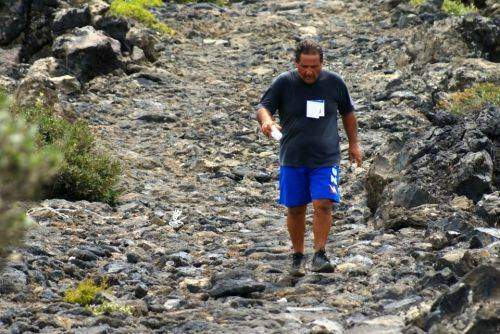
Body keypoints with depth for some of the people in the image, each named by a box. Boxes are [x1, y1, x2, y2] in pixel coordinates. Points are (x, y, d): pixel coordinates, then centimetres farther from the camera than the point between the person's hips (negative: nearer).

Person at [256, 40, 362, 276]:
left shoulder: (334, 82, 1)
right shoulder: (284, 83, -4)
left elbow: (347, 112, 15)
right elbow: (262, 107, -11)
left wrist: (353, 143, 18)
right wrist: (266, 120, -34)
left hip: (326, 159, 0)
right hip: (292, 159, 0)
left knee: (323, 204, -16)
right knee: (295, 209, 6)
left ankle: (319, 256, -10)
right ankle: (298, 257, 21)